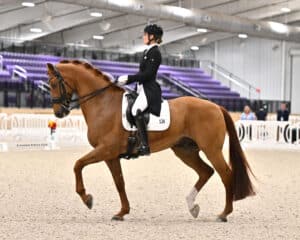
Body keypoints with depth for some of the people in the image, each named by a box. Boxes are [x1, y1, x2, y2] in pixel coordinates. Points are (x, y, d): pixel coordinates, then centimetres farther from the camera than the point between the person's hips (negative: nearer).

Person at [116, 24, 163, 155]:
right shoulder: (147, 51, 19)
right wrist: (124, 81, 13)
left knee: (136, 110, -32)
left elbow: (148, 74, -19)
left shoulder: (155, 52, -11)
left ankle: (144, 146, -36)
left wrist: (128, 78, -19)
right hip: (143, 88, 11)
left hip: (149, 89, -11)